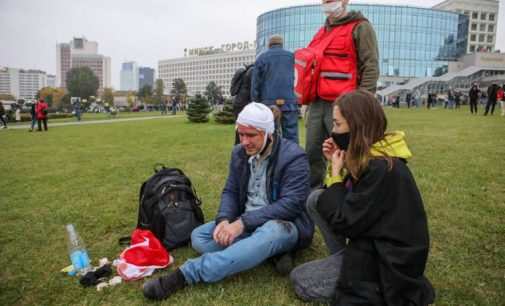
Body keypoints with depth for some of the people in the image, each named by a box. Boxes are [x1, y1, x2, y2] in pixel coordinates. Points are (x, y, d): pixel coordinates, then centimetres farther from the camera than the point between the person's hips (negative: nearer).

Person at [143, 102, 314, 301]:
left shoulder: (293, 157, -17)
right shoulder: (239, 153, 2)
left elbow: (290, 204, -23)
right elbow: (230, 191, 6)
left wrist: (243, 223, -29)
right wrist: (224, 220, -16)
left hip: (285, 225, -6)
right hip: (246, 223, 6)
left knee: (269, 234, -41)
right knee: (199, 237, -13)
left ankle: (185, 275, -38)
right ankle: (270, 252, -20)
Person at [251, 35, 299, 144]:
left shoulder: (261, 57, 9)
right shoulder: (292, 56, 12)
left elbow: (255, 82, 6)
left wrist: (255, 102, 10)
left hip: (268, 102, 0)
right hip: (289, 102, 0)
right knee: (291, 135, -1)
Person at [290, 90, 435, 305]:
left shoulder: (382, 169, -28)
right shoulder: (369, 157, 1)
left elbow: (344, 223, -23)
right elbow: (343, 200, 10)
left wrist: (336, 174, -15)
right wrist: (336, 164, -4)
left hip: (388, 260, -9)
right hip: (371, 242, 9)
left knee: (300, 281, -1)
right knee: (315, 199, 4)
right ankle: (341, 259, 8)